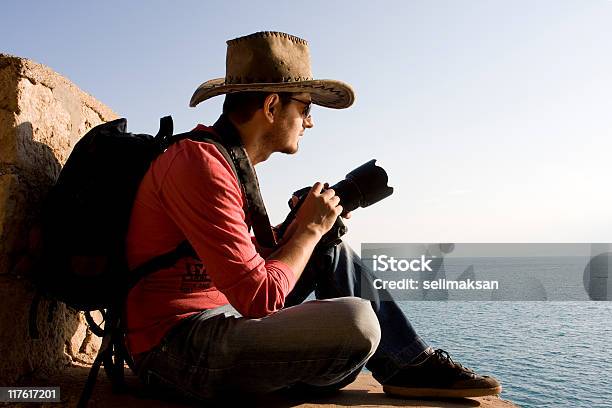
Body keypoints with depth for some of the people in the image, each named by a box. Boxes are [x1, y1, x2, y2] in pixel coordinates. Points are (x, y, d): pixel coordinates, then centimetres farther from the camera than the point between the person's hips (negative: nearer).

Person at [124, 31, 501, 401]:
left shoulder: (231, 160, 11)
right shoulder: (200, 165, -21)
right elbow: (260, 298, -24)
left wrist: (295, 227, -1)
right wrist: (310, 229, -11)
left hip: (220, 316, 10)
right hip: (177, 343, -10)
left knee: (331, 252, 10)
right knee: (354, 321, -27)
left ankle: (409, 364, 15)